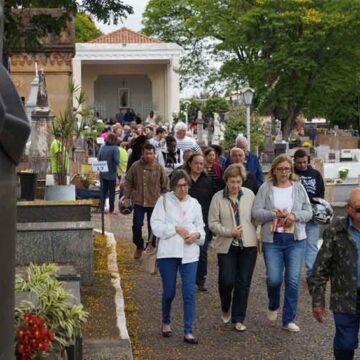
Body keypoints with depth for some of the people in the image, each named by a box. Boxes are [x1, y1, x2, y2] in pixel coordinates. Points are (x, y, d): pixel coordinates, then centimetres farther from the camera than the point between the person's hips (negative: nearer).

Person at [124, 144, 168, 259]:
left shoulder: (159, 168, -5)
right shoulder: (135, 166, -5)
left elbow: (165, 185, 2)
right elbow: (128, 182, 2)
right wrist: (126, 197, -1)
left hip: (154, 203, 0)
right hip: (139, 202, 0)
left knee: (153, 227, 8)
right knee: (137, 226, 2)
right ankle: (139, 246, 25)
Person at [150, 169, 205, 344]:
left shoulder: (194, 203, 10)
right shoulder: (164, 200, 0)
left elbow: (200, 227, 13)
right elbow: (156, 226, -6)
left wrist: (197, 235, -9)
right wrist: (176, 228, -15)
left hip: (190, 253, 2)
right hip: (168, 252, -2)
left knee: (189, 292, -4)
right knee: (169, 292, 7)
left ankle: (188, 331, 1)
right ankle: (166, 322, 34)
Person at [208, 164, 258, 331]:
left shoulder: (249, 195, 2)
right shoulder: (218, 197, -4)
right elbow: (213, 223, -5)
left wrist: (254, 236, 6)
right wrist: (229, 232, -17)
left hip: (248, 245, 2)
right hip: (226, 246, -2)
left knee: (243, 283, 3)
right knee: (227, 281, -5)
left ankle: (238, 319, 16)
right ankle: (226, 308, 27)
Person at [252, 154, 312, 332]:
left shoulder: (298, 187, 5)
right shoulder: (265, 188, 0)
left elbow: (308, 212, 5)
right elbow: (256, 212, -5)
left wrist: (295, 215, -14)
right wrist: (275, 214, -18)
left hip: (296, 239, 1)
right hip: (272, 239, -1)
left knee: (293, 280, -1)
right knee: (274, 279, -5)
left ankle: (289, 320, 11)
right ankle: (273, 306, 29)